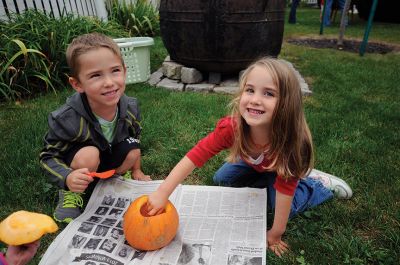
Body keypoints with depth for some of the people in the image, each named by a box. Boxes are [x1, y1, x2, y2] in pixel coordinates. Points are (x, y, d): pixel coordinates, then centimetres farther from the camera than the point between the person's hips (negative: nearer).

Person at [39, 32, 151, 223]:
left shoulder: (130, 108, -23)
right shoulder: (67, 119, -35)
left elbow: (135, 136, -2)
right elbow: (48, 156, -22)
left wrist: (136, 170, 5)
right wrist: (68, 178, -41)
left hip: (107, 158, 4)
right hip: (77, 166, -4)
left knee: (133, 151, -21)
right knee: (89, 154, -34)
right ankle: (69, 194, -5)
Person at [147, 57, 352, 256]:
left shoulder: (291, 140, -44)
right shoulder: (231, 127, -39)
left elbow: (285, 191, -35)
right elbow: (194, 156, -36)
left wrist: (275, 234, -26)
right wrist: (162, 194, -40)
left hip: (281, 167, -3)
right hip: (254, 163, 3)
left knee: (281, 207, -18)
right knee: (221, 179, -1)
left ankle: (319, 185, 8)